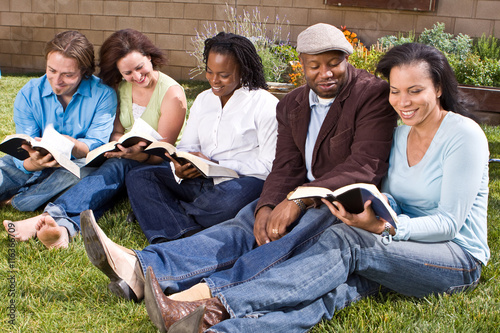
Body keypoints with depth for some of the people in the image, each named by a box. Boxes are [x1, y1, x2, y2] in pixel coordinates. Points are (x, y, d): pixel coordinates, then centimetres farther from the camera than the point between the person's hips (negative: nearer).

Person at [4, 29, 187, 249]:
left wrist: (139, 155, -33)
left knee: (117, 168, -35)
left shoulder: (172, 94, -11)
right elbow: (116, 132, 6)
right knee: (114, 169, -33)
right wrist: (120, 145, -18)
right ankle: (65, 226, -60)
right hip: (125, 156, 4)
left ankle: (53, 215, -55)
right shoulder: (119, 87, 5)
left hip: (155, 165, -4)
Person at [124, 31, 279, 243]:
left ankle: (158, 213, -14)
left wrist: (215, 165, -17)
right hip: (199, 181, 6)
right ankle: (186, 235, -35)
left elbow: (269, 165, -10)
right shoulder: (203, 100, 19)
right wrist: (180, 166, -8)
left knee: (230, 200, -41)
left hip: (242, 181, -6)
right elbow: (187, 146, 18)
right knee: (138, 177, -12)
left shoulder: (265, 104, -3)